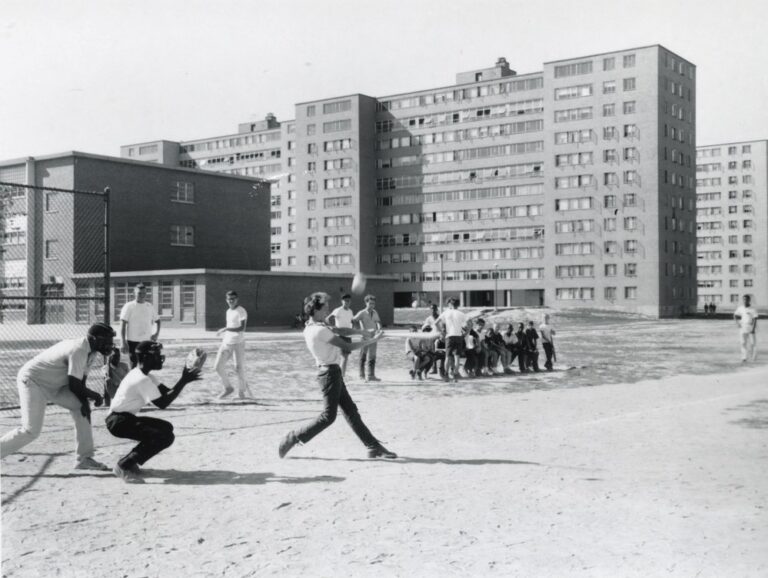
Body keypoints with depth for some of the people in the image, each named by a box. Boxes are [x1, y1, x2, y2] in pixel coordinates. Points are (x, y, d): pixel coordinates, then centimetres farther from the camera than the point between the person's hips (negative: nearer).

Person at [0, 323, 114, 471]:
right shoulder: (79, 350, -28)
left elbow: (80, 384, 3)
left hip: (54, 385, 9)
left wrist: (85, 401, -14)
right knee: (31, 431, -16)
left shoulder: (90, 351, 1)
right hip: (32, 381, -9)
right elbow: (74, 386, -24)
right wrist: (96, 396, -9)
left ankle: (84, 458, 2)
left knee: (81, 408, -2)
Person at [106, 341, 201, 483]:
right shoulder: (142, 380, -20)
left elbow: (167, 393, 8)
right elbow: (162, 403, -22)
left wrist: (184, 379, -7)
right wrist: (183, 382, -20)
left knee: (166, 428, 13)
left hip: (126, 418, 10)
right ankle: (123, 466, -12)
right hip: (118, 421, -10)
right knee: (165, 437, -19)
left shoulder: (143, 375, 11)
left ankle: (130, 462, 12)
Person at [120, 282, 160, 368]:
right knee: (134, 367, -2)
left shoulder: (149, 306, 8)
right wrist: (123, 343, -15)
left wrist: (156, 333, 4)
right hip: (133, 341, -5)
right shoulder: (129, 306, -6)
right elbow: (123, 325, -9)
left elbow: (157, 321, 21)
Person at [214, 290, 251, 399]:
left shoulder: (241, 311, -13)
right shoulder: (228, 311, 12)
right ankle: (228, 388, 18)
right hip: (226, 342, 7)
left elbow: (242, 328, -25)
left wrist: (226, 329, -32)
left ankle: (241, 390, 21)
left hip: (238, 343, -7)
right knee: (218, 366, -1)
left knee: (239, 368, -1)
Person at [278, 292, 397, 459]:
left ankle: (374, 447, 15)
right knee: (328, 416, -3)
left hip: (330, 372, 10)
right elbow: (347, 347, -18)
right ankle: (293, 438, 4)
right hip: (330, 372, -10)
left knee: (350, 411, 10)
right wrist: (371, 341, -9)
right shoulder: (320, 330, -20)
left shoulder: (309, 329, 8)